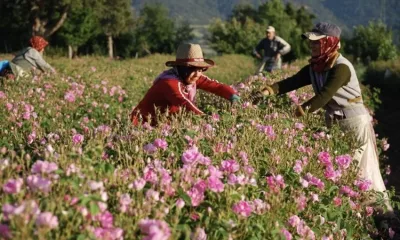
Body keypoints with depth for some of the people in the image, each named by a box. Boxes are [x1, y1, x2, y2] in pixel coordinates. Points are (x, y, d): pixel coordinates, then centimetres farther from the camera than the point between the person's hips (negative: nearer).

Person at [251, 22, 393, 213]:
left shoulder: (341, 67, -23)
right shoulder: (314, 68, 2)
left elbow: (324, 95, -31)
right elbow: (293, 81, -8)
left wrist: (300, 111, -35)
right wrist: (269, 90, -23)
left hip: (355, 122, -8)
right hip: (334, 122, 8)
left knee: (363, 170, -1)